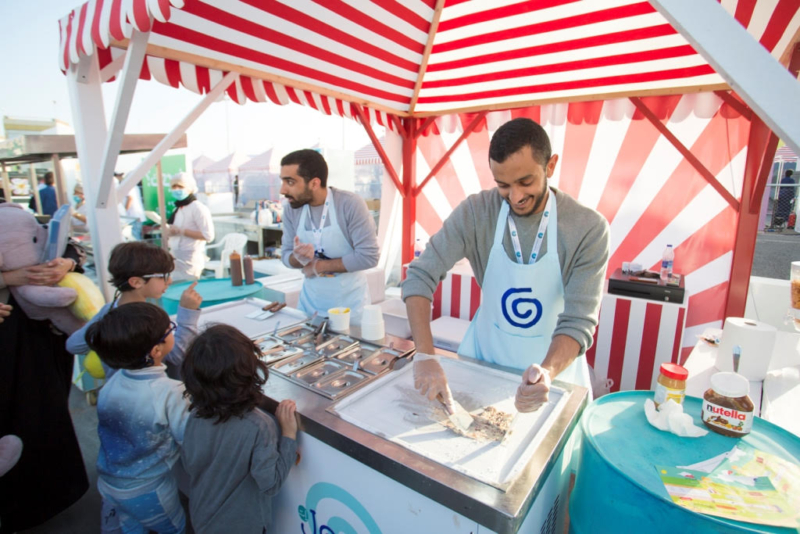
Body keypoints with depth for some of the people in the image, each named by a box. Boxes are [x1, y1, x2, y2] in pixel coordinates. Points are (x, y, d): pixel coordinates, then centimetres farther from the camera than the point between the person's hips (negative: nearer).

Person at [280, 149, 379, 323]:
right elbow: (286, 256, 2)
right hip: (310, 302, 4)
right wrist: (298, 258, -22)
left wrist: (318, 266, -19)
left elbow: (368, 256, -25)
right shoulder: (291, 209, -4)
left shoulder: (350, 204, -20)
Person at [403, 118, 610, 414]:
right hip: (484, 353, 1)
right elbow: (420, 276, -21)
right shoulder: (475, 212, -18)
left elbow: (578, 322, -21)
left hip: (554, 362, -1)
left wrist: (548, 372, -41)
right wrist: (425, 355, -33)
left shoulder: (589, 228, -20)